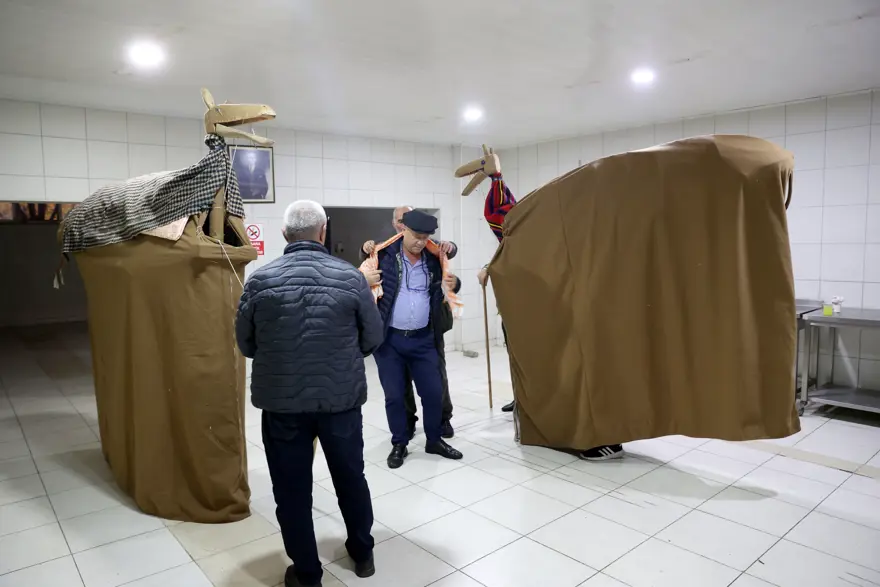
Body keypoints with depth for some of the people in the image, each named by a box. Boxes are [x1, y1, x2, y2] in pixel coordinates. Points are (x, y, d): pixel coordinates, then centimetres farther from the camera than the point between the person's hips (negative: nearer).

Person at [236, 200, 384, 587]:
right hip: (342, 398, 1)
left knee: (292, 489, 14)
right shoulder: (351, 277, -8)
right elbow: (374, 338, 0)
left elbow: (245, 344, 3)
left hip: (281, 400, 0)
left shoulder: (260, 280, -7)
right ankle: (362, 554, 39)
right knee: (351, 477, 20)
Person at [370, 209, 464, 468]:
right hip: (389, 339, -3)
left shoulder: (434, 258, 3)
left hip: (424, 339, 3)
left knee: (433, 392, 9)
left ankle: (434, 440, 30)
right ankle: (399, 444, 26)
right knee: (394, 395, 7)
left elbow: (445, 288, 14)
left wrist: (454, 284, -8)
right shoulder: (384, 254, -7)